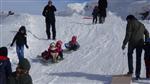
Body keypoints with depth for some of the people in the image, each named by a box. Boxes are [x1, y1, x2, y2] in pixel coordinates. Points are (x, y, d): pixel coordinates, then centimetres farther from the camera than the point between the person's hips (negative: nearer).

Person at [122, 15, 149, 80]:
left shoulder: (130, 23, 1)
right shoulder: (141, 25, 21)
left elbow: (128, 34, -9)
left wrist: (124, 43, -8)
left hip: (132, 42, -5)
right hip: (140, 43, 5)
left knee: (130, 55, 18)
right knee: (138, 58, 10)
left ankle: (131, 70, 10)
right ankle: (137, 74, 8)